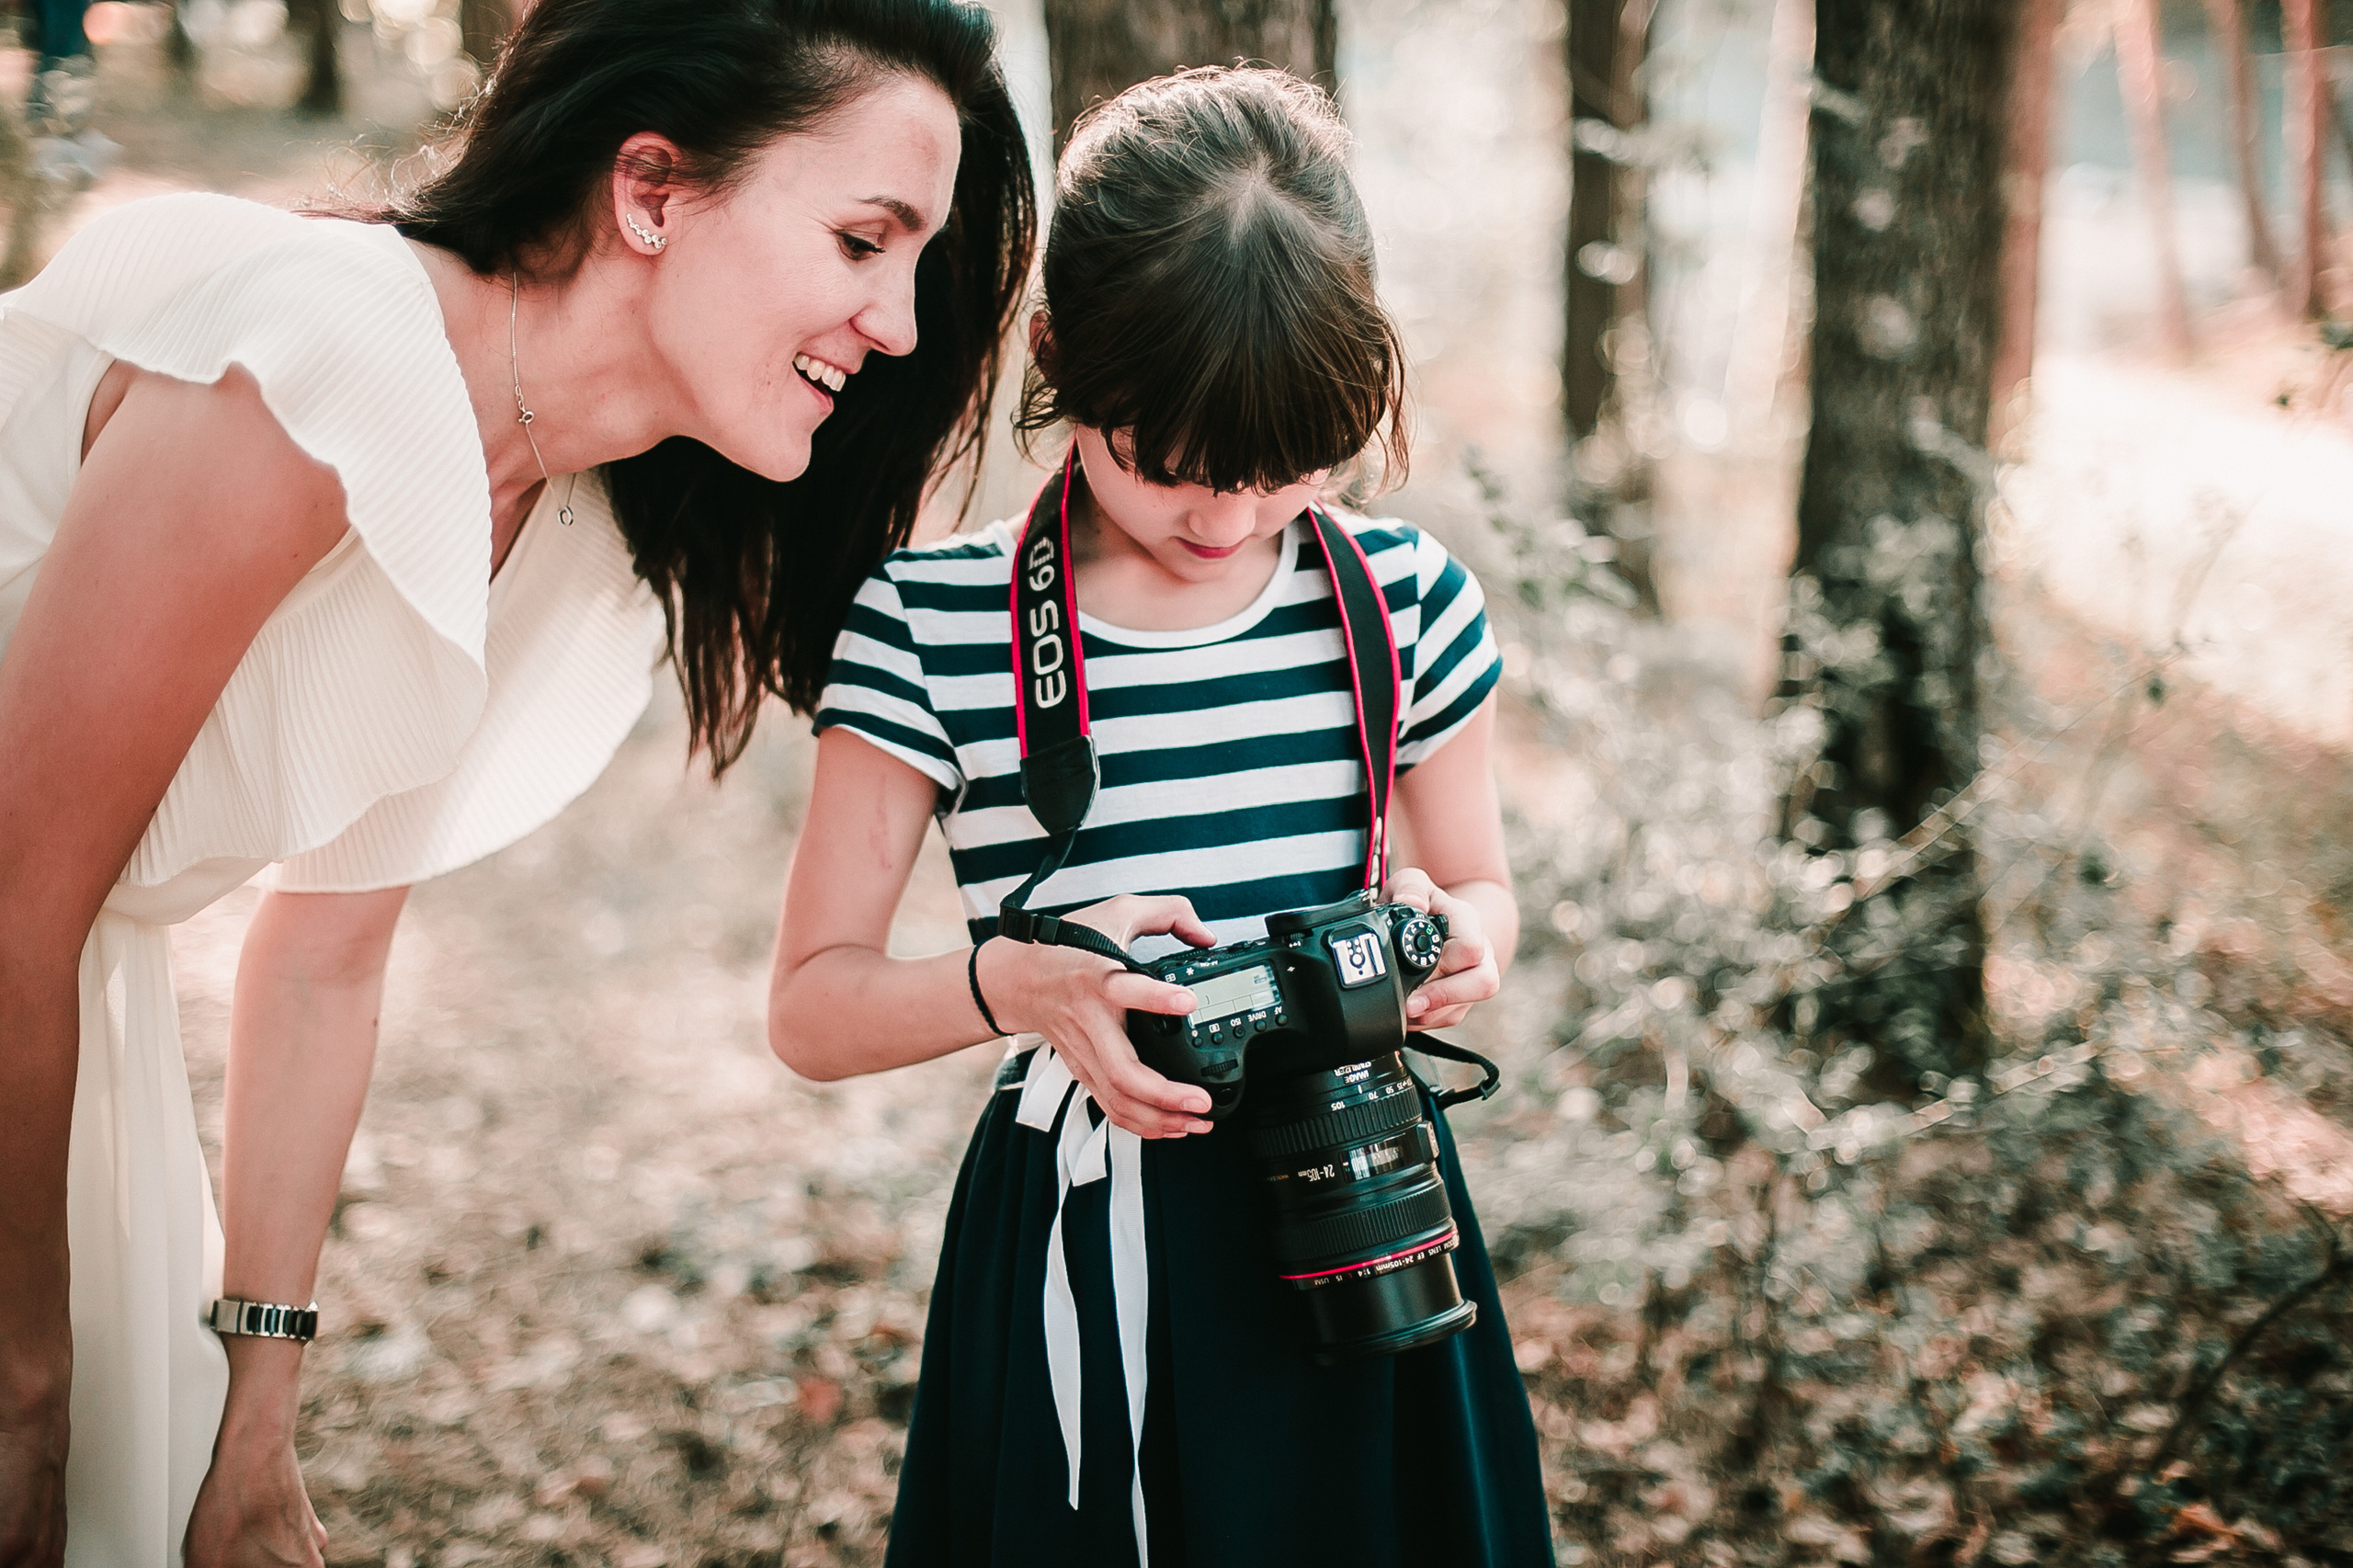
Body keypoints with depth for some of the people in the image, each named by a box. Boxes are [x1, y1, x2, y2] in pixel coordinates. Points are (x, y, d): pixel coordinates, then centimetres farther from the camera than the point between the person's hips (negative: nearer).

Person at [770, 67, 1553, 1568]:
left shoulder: (1407, 598, -1)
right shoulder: (931, 625, -9)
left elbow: (1483, 891, 14)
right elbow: (811, 1008, -6)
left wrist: (1449, 932, -10)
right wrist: (1014, 980, -25)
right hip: (1086, 1257, -2)